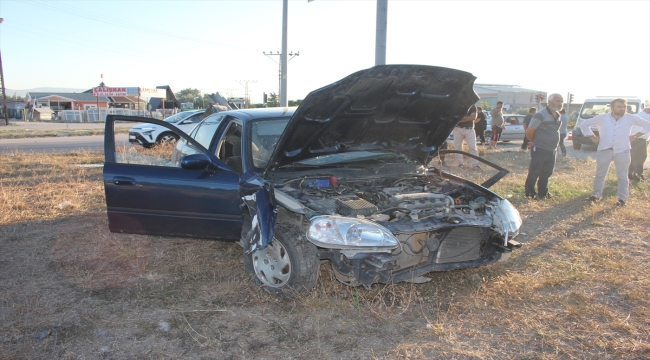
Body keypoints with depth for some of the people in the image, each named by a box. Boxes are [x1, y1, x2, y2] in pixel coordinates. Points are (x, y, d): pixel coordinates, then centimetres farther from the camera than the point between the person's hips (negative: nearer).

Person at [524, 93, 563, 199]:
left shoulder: (558, 116, 11)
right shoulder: (540, 115, -15)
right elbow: (529, 131, -16)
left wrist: (555, 145, 12)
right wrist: (535, 142, -1)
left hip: (552, 150, 8)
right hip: (540, 150, -8)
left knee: (547, 173, 16)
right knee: (534, 173, 0)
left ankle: (543, 191, 28)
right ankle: (530, 193, 10)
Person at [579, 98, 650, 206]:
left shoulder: (630, 118, 1)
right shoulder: (601, 118, 0)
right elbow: (584, 124, 9)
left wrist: (635, 136, 3)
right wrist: (593, 138, 4)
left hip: (622, 151, 0)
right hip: (604, 151, 0)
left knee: (622, 176, 4)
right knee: (600, 174, 8)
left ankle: (622, 198, 10)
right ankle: (597, 195, 19)